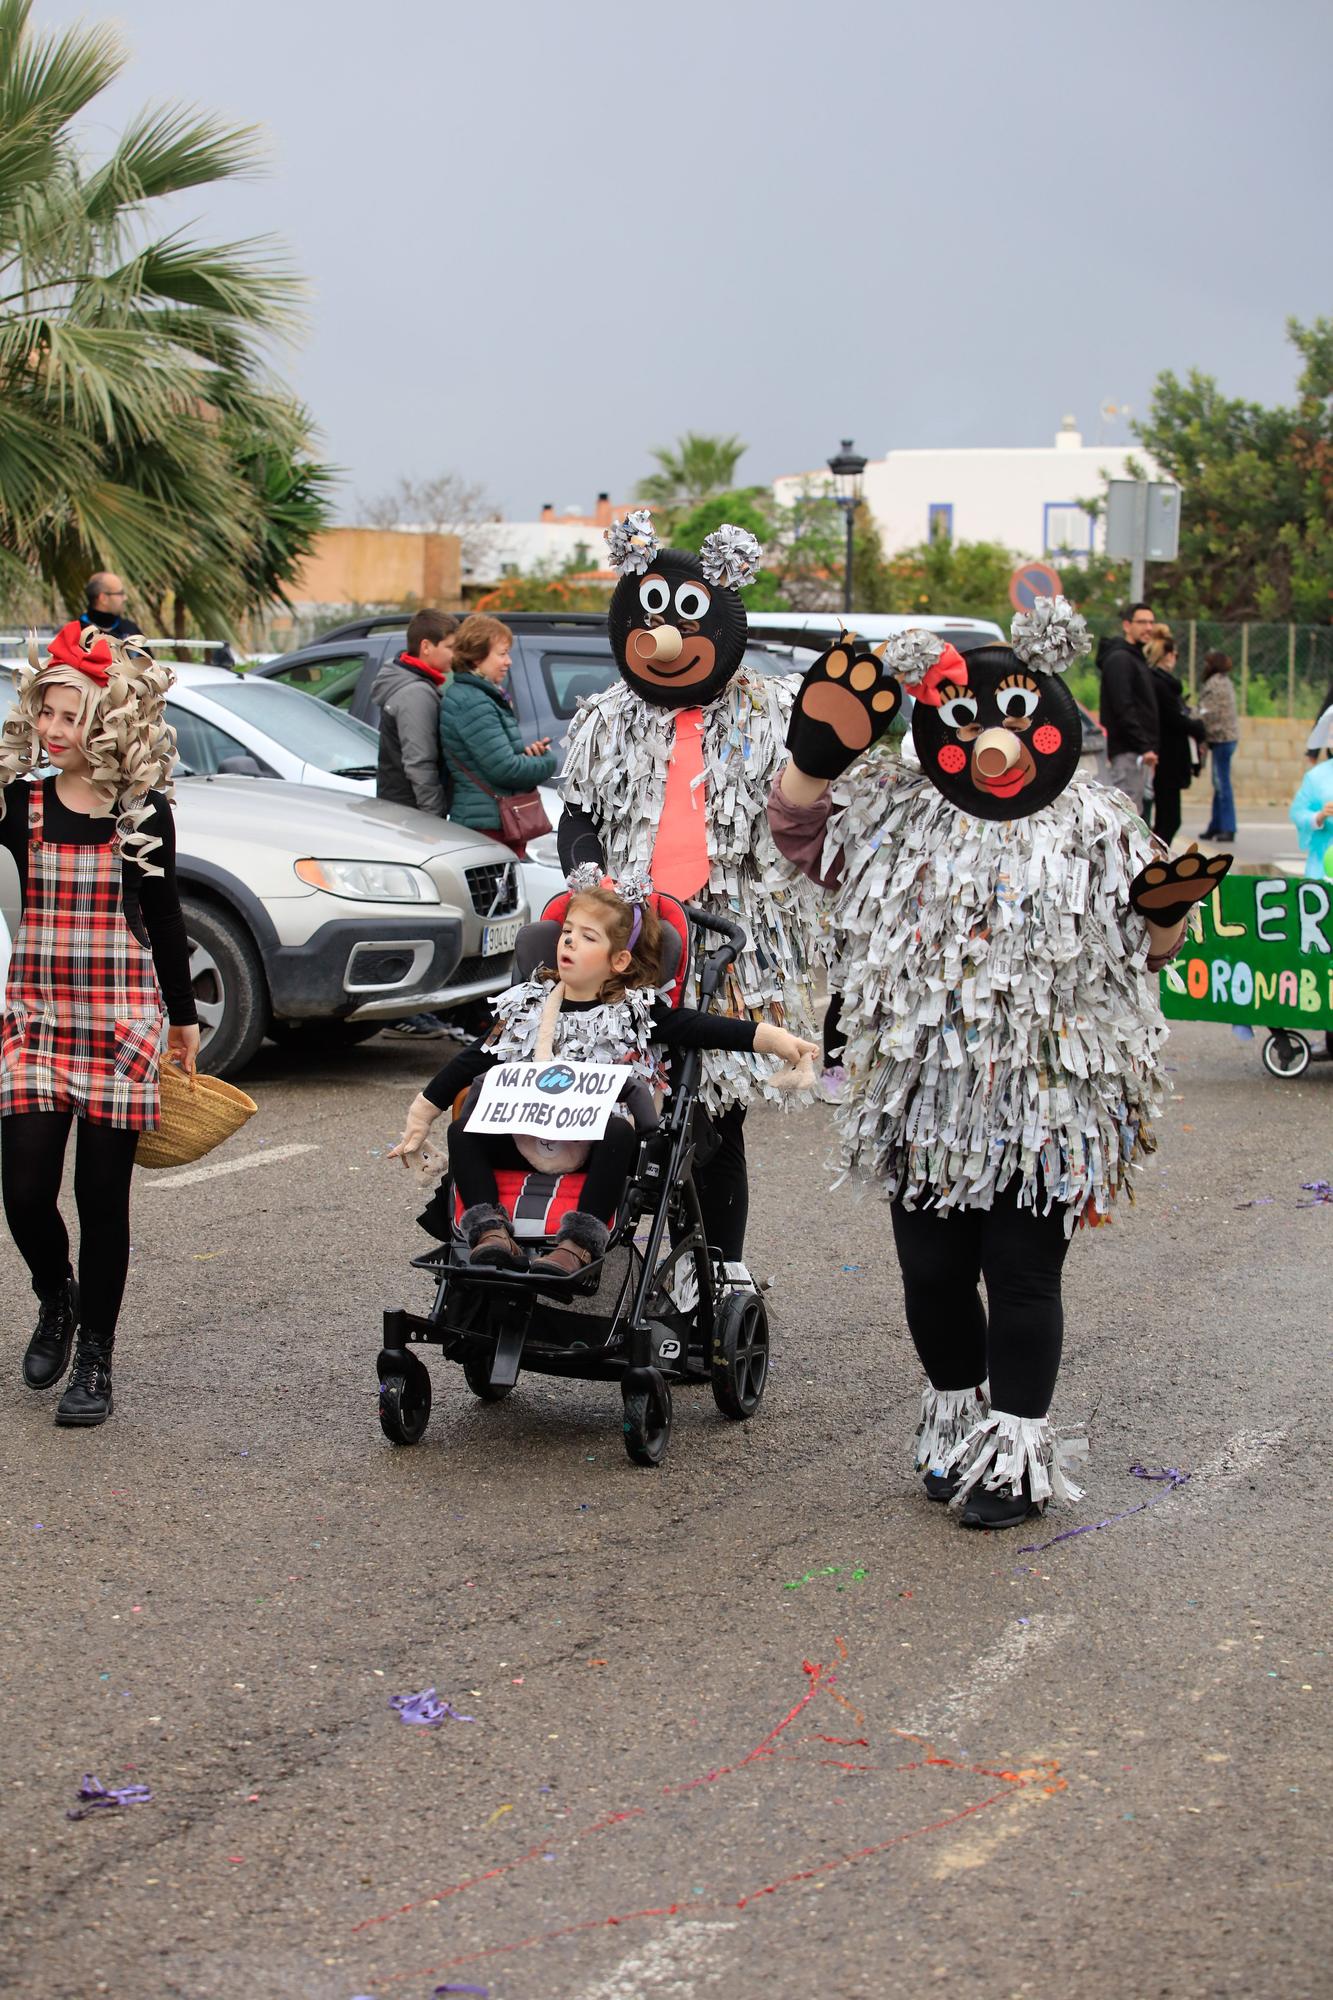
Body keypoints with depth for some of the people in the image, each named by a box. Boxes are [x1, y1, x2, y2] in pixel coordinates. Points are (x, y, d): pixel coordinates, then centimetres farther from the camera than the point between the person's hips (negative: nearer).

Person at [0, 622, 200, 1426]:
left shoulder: (144, 814, 0)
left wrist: (183, 1018, 14)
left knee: (103, 1197, 1)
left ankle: (95, 1359, 14)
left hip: (120, 1018, -1)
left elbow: (164, 920, 10)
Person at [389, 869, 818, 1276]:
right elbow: (472, 1062, 15)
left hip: (595, 1143, -3)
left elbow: (703, 1029, -9)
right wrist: (420, 1118, 16)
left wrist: (774, 1039, -23)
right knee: (464, 1131, -17)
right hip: (525, 1141, 4)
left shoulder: (635, 1011, 1)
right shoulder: (528, 1005, 11)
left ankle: (579, 1244, -42)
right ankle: (489, 1232, -27)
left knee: (619, 1134, -35)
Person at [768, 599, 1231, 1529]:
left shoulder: (1096, 831, 1)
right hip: (923, 1102, 3)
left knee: (1021, 1276, 0)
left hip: (1039, 1106, -3)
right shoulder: (896, 815, 4)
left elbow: (1145, 954, 7)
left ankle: (1018, 1454, 11)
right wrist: (819, 749, -5)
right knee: (933, 1273, 12)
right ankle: (957, 1424, 32)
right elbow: (798, 826, 11)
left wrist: (1166, 910, -14)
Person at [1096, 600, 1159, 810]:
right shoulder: (1119, 659, -11)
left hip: (1138, 751, 10)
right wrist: (1144, 747, -23)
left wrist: (1149, 747, 18)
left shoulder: (1136, 658, 21)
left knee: (1133, 812, 11)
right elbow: (1123, 709, -20)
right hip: (1128, 751, -10)